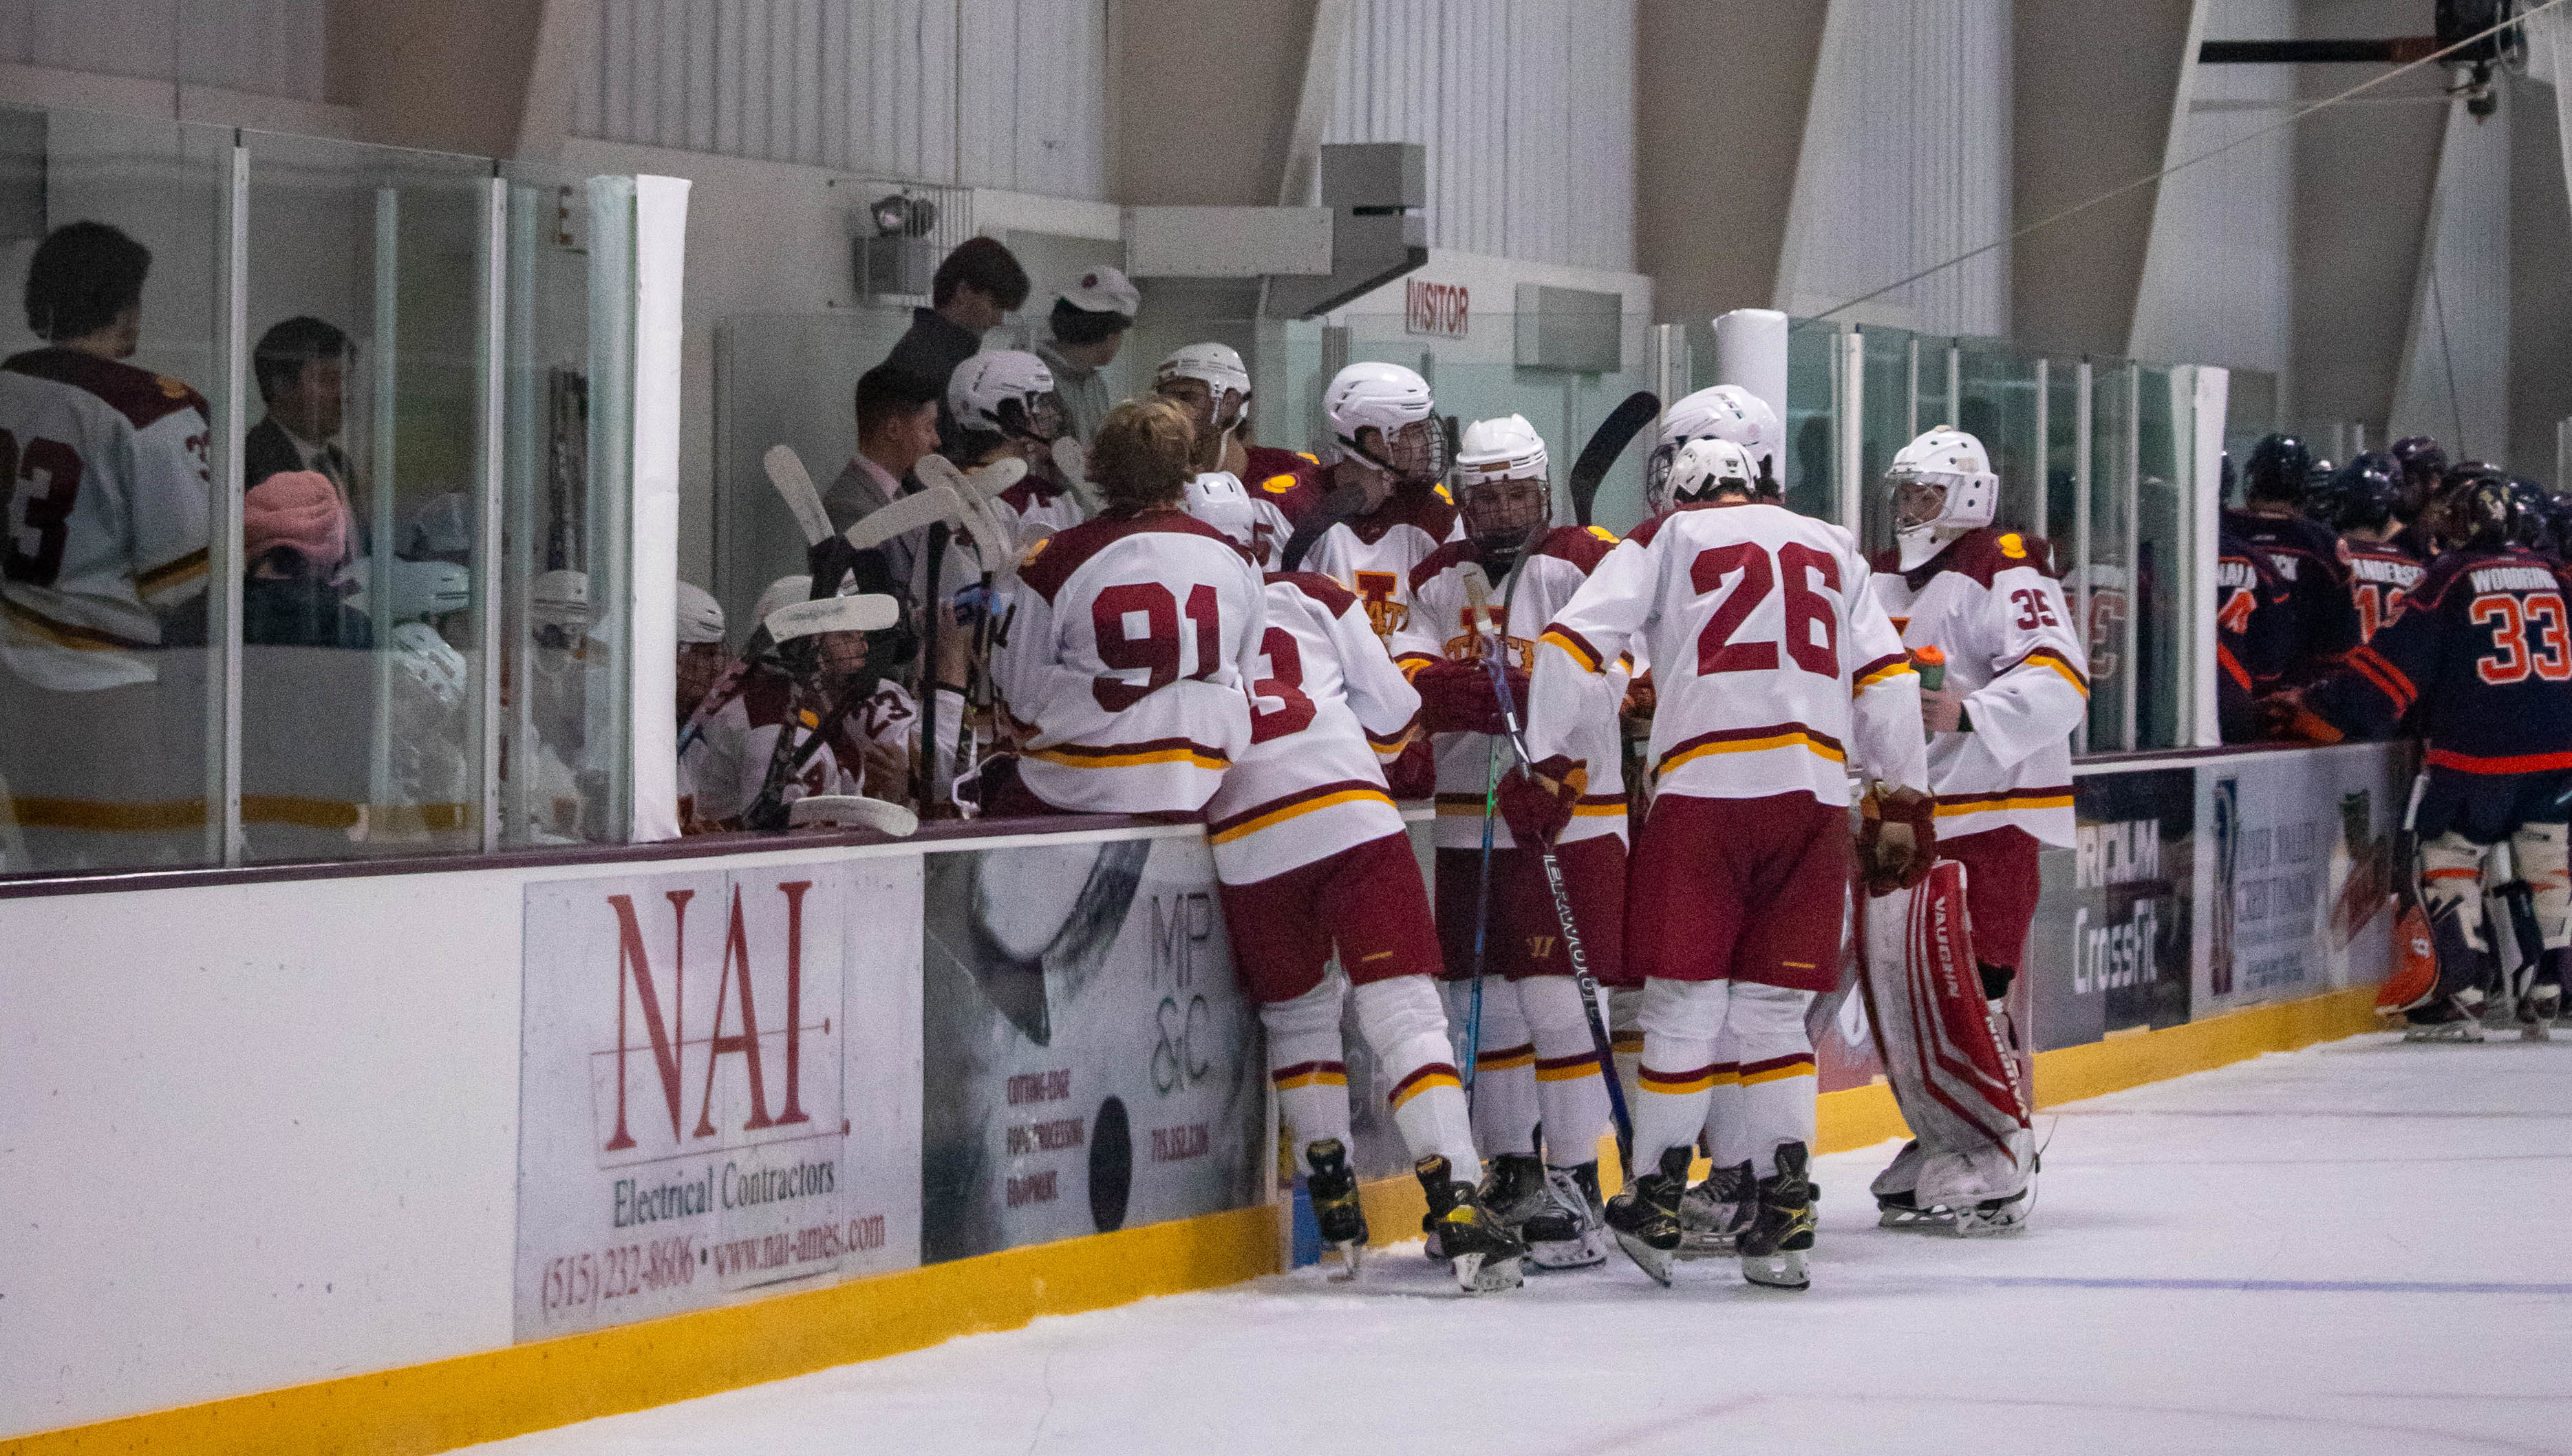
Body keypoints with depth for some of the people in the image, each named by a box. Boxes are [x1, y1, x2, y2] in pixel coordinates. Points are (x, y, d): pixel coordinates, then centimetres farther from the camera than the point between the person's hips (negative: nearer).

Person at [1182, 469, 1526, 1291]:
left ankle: (1331, 1195, 22)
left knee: (1295, 1011, 24)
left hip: (1244, 843, 1)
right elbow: (1393, 713, 15)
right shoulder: (1314, 599, 16)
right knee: (1404, 1009, -5)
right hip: (1353, 817, -1)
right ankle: (1456, 1200, -20)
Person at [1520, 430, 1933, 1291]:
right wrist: (1902, 804, 18)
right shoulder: (1833, 551, 23)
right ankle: (1782, 1216, 1)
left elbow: (1573, 645, 3)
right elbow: (1886, 678, 16)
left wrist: (1547, 766, 7)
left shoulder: (1666, 541, 13)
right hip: (1815, 796, 3)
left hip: (1704, 793, -3)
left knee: (1686, 1006, 3)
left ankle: (1655, 1208, 7)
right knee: (1773, 1013, 9)